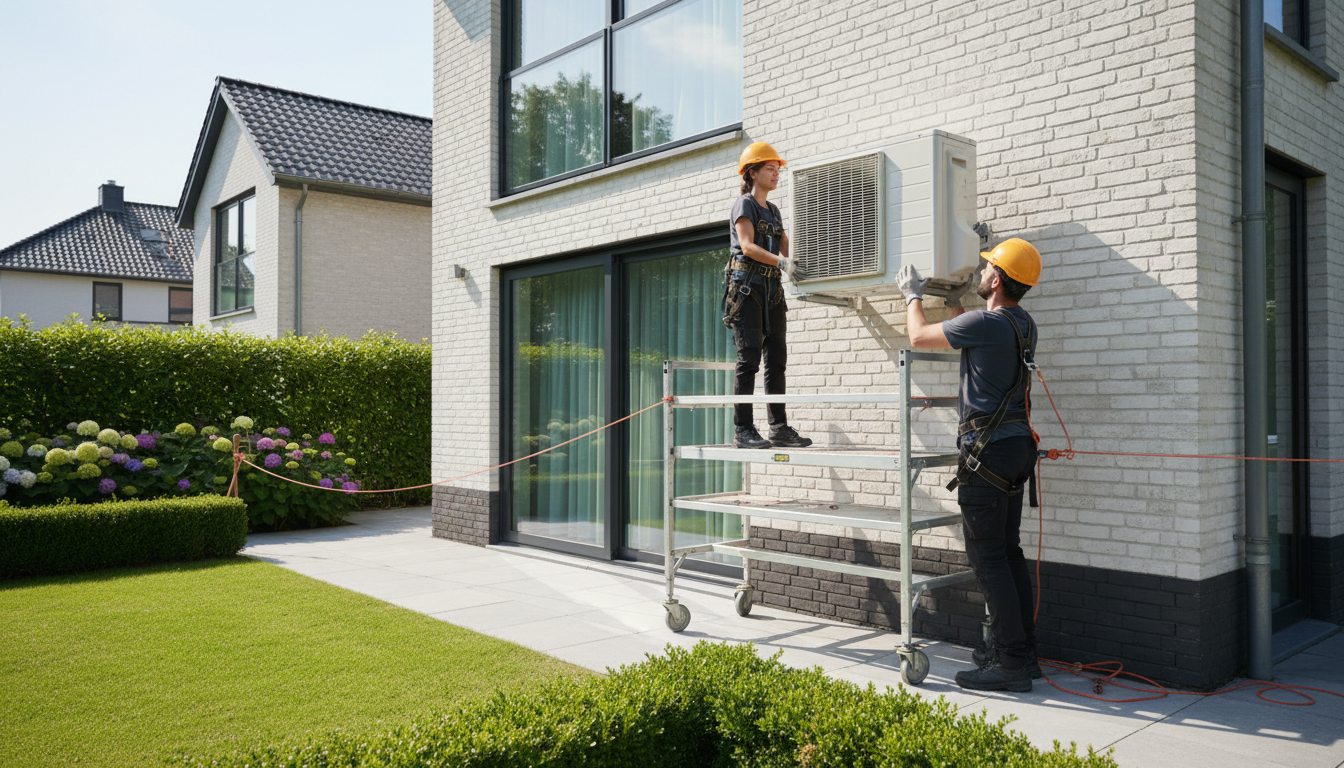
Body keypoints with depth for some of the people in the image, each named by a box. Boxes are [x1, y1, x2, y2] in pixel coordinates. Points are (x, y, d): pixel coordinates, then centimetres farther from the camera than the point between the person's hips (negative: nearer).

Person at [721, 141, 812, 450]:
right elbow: (747, 246, -15)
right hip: (747, 285, -8)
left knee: (776, 358, 4)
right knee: (749, 356, -11)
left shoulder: (773, 210, 22)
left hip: (772, 288, 8)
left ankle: (779, 428, 7)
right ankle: (743, 430, -10)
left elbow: (786, 247, 17)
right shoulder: (744, 204, -1)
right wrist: (781, 262, -28)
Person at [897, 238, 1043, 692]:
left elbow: (919, 337, -3)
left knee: (987, 556, -5)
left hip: (988, 450, -9)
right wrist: (954, 302, 37)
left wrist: (913, 296, 15)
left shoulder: (986, 323, -17)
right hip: (1017, 444, 9)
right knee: (1008, 551, 14)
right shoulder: (1022, 324, 10)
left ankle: (1010, 661, -3)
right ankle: (1022, 650, 22)